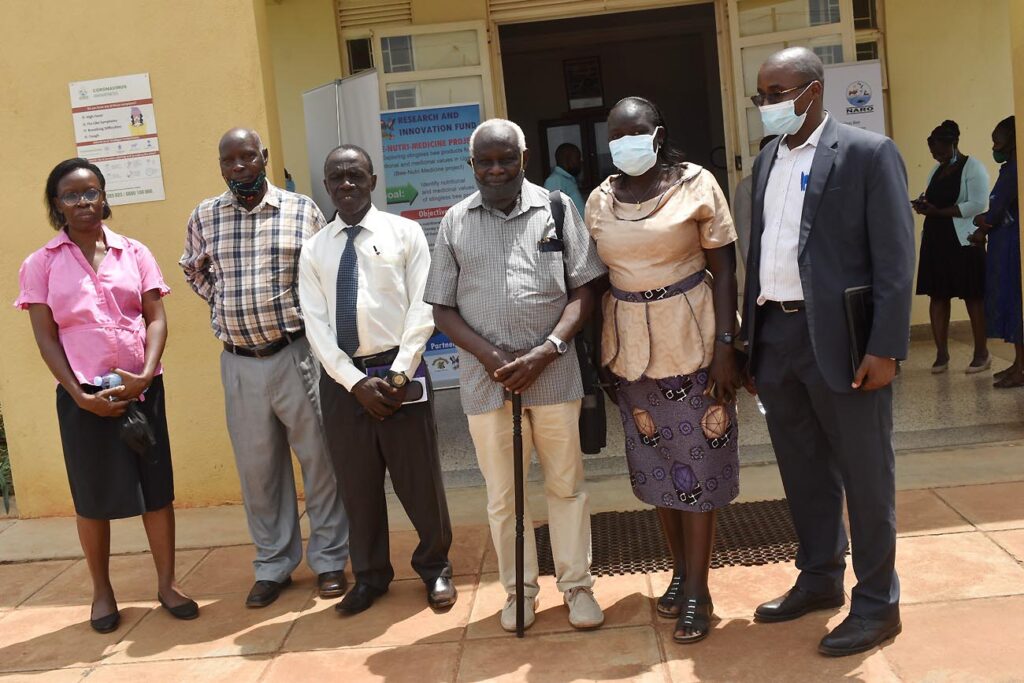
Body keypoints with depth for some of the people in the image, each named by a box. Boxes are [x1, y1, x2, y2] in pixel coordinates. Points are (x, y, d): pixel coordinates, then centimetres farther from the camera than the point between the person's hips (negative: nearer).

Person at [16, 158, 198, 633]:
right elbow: (46, 338, -2)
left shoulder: (135, 254, 5)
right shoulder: (41, 264, 1)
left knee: (157, 488, 6)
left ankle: (167, 584, 20)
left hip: (142, 389, 1)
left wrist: (144, 375, -13)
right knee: (93, 496, 9)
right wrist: (80, 395, -11)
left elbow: (156, 319, 2)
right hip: (83, 396, -1)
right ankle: (102, 591, 25)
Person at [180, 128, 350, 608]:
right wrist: (223, 305, 2)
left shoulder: (302, 210, 0)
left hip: (296, 354, -2)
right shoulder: (204, 217, 6)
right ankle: (273, 566, 24)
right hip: (239, 363, 3)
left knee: (318, 459, 4)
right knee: (257, 467, 10)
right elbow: (191, 270, 20)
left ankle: (329, 560, 19)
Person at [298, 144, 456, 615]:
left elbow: (421, 309, -5)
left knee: (420, 478, 6)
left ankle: (434, 568, 27)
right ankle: (370, 576, 29)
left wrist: (399, 374, -13)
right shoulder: (314, 250, 8)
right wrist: (355, 381, -10)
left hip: (399, 370, -2)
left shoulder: (404, 233, 1)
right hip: (341, 379, 2)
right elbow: (316, 326, 1)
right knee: (357, 483, 11)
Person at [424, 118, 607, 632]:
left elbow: (582, 291, 0)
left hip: (554, 372, -1)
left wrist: (545, 352, -13)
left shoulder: (556, 209, 3)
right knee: (503, 494, 10)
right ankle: (518, 588, 27)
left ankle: (576, 584, 25)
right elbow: (443, 309, 6)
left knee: (566, 484, 9)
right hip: (485, 377, 1)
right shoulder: (455, 222, 6)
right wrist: (490, 356, -10)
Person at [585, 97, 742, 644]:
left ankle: (697, 591, 13)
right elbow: (596, 279, 8)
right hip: (629, 347, 4)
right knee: (655, 465, 12)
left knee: (696, 463, 3)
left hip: (691, 341, -4)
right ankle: (680, 570, 29)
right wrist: (600, 354, 6)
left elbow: (723, 268, -5)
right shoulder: (600, 199, 4)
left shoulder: (695, 183, -5)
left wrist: (725, 345, -12)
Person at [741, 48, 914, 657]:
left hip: (840, 340, -6)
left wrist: (886, 349, -16)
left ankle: (878, 603, 19)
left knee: (863, 475, 5)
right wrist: (751, 338, 11)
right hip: (776, 334, 6)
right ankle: (820, 579, 33)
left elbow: (896, 259, -10)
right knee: (803, 471, 17)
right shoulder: (768, 159, 13)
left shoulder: (869, 152, -6)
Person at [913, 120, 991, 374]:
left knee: (972, 296, -1)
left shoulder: (973, 167, -5)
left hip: (964, 241, -6)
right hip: (936, 241, 7)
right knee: (937, 296, 3)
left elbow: (977, 205, -16)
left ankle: (982, 353, 8)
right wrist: (924, 204, -3)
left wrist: (938, 211, -19)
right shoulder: (936, 170, 17)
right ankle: (941, 354, 7)